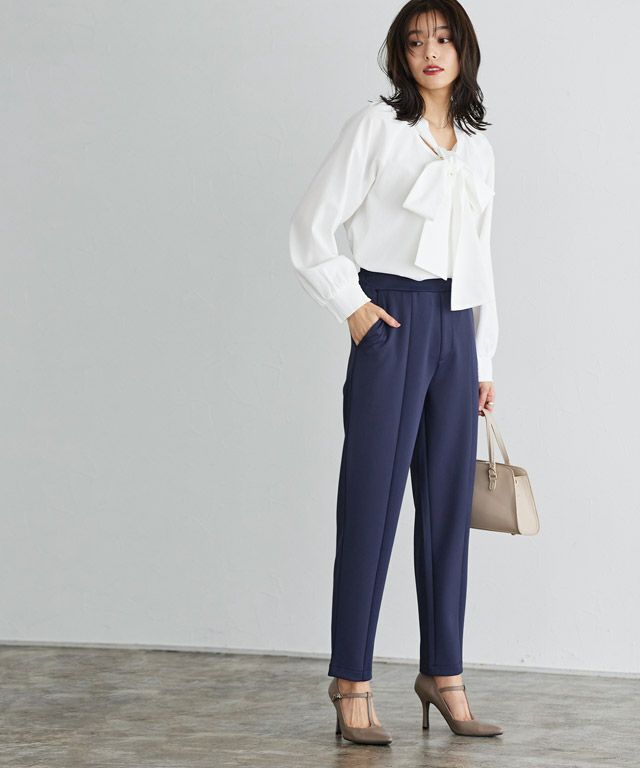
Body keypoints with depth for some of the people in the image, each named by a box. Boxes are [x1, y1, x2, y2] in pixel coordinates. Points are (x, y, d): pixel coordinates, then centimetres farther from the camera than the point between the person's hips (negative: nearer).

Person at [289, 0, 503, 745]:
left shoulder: (477, 148, 16)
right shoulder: (377, 125, -1)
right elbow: (310, 228, -3)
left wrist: (484, 360, 16)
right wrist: (352, 307, -7)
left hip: (455, 332, 6)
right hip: (393, 324, -5)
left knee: (448, 506, 8)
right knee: (372, 502, -4)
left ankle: (443, 674, 16)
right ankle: (351, 685, 1)